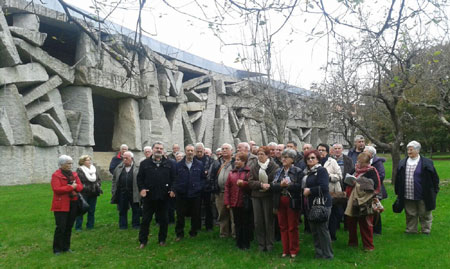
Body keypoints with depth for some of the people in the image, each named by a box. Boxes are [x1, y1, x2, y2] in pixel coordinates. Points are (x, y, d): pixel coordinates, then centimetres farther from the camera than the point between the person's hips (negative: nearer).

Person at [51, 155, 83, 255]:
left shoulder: (74, 174, 14)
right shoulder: (56, 175, -7)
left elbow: (80, 186, 10)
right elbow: (56, 189, -18)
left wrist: (75, 186, -12)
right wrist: (71, 187, -14)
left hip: (73, 204, 6)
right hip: (61, 205, -6)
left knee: (69, 226, 11)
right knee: (61, 227, -6)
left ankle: (66, 247, 22)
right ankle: (57, 249, 7)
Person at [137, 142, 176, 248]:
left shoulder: (169, 163, 5)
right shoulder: (145, 163, 6)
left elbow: (174, 178, 5)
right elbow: (140, 178, 5)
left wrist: (172, 190, -6)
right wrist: (141, 189, -8)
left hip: (163, 196, 1)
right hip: (148, 196, 0)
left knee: (163, 220, 10)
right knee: (145, 220, 7)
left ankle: (162, 240, 25)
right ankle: (143, 241, 18)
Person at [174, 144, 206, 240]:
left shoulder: (199, 164, 4)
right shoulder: (178, 165, 3)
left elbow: (203, 178, 7)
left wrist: (199, 187, -2)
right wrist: (176, 188, -3)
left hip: (195, 195, 0)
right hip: (181, 195, 0)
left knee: (195, 215, 8)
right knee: (180, 215, 5)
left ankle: (193, 232, 25)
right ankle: (179, 234, 20)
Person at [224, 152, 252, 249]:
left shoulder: (249, 171, -3)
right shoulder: (232, 173, 10)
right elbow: (227, 187, 7)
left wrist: (243, 183, -22)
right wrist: (227, 201, 1)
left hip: (245, 203, -4)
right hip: (234, 202, 4)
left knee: (246, 223, 3)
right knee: (237, 223, 11)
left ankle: (246, 243, 15)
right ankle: (239, 242, 23)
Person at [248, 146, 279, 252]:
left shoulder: (274, 167, -4)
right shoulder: (254, 168, 9)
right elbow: (250, 182, -1)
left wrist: (269, 185, -24)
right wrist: (261, 184, -17)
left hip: (269, 196, -4)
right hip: (256, 197, 4)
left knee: (269, 221, 1)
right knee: (258, 222, 7)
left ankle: (269, 245, 14)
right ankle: (261, 245, 18)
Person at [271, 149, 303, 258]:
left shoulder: (298, 171, -4)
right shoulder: (278, 171, 9)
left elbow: (300, 186, -14)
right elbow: (272, 186, 0)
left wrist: (288, 185, -21)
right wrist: (280, 185, -18)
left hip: (292, 202, -4)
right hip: (280, 202, 4)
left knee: (292, 227, 5)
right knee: (283, 226, 10)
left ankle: (293, 250, 19)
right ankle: (285, 250, 23)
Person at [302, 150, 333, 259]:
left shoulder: (321, 170, -11)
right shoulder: (307, 171, 14)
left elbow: (323, 187, -21)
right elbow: (304, 185, 22)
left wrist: (309, 191, -12)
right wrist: (304, 190, 2)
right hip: (311, 204, 8)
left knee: (322, 229, -1)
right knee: (314, 230, 14)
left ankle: (328, 254, 13)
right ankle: (319, 252, 27)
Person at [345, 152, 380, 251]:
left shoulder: (371, 171, -9)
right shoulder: (357, 171, 14)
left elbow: (374, 185, -21)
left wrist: (358, 182, -19)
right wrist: (350, 181, 6)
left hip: (364, 203, -7)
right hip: (353, 201, 7)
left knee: (365, 224, 0)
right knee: (350, 221, 11)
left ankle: (368, 245, 15)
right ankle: (352, 242, 27)